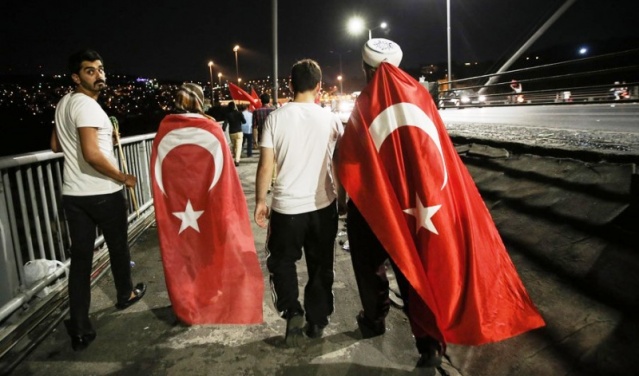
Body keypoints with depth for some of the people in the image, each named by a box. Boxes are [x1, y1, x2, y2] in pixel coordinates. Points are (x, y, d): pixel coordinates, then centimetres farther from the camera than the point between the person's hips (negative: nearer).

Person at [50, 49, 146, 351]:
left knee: (80, 257, 7)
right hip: (103, 193, -7)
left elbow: (56, 146, 22)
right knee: (118, 246, 16)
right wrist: (123, 177, -14)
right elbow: (92, 155, -26)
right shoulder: (87, 105, -17)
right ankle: (125, 294, 38)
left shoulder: (63, 103, 12)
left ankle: (79, 329, 9)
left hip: (72, 193, 7)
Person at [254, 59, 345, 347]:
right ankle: (317, 321, 28)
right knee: (320, 266, 17)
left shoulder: (276, 118, -6)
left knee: (281, 262, 19)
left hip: (286, 206, -1)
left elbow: (265, 166, -7)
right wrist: (343, 200, 16)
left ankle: (292, 312, 5)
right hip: (323, 206, 2)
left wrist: (260, 201, 5)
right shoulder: (331, 120, -2)